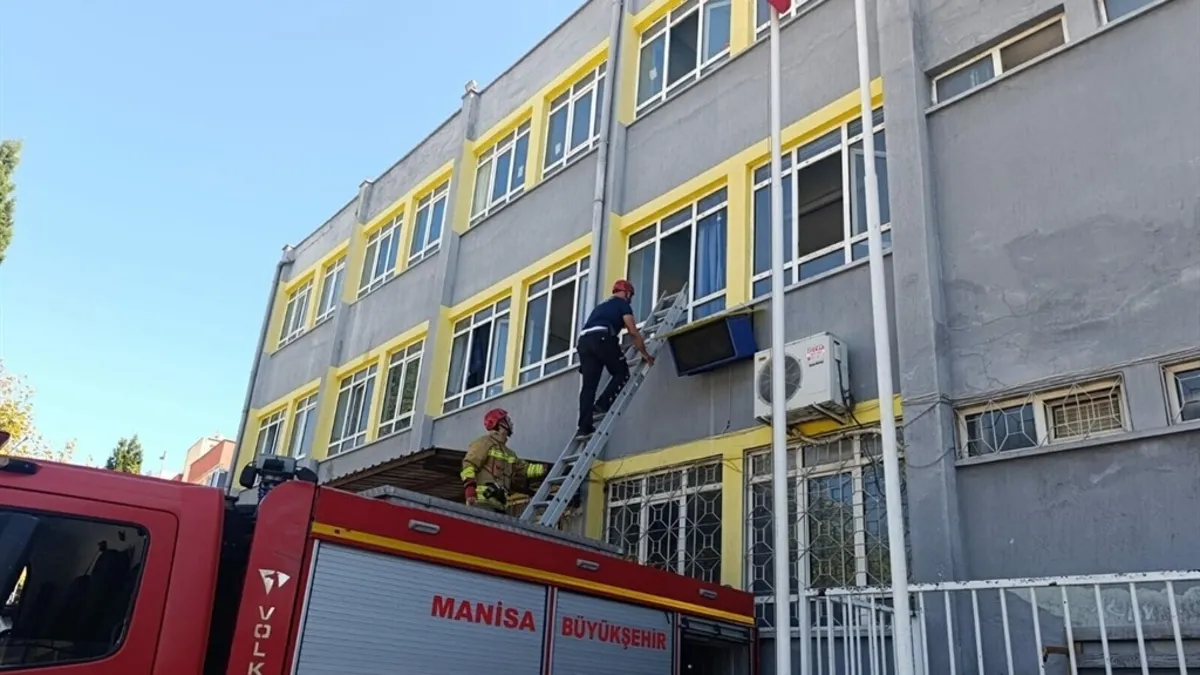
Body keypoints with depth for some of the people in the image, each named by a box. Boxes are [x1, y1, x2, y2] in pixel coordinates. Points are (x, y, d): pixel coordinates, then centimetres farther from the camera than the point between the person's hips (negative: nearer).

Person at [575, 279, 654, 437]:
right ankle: (601, 406, -7)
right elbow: (633, 332, 4)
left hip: (584, 341, 7)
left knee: (589, 384, 3)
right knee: (622, 373, 9)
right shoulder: (623, 304, 14)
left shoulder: (601, 306, 37)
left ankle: (584, 427, -6)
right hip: (602, 338, -7)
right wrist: (645, 353, 11)